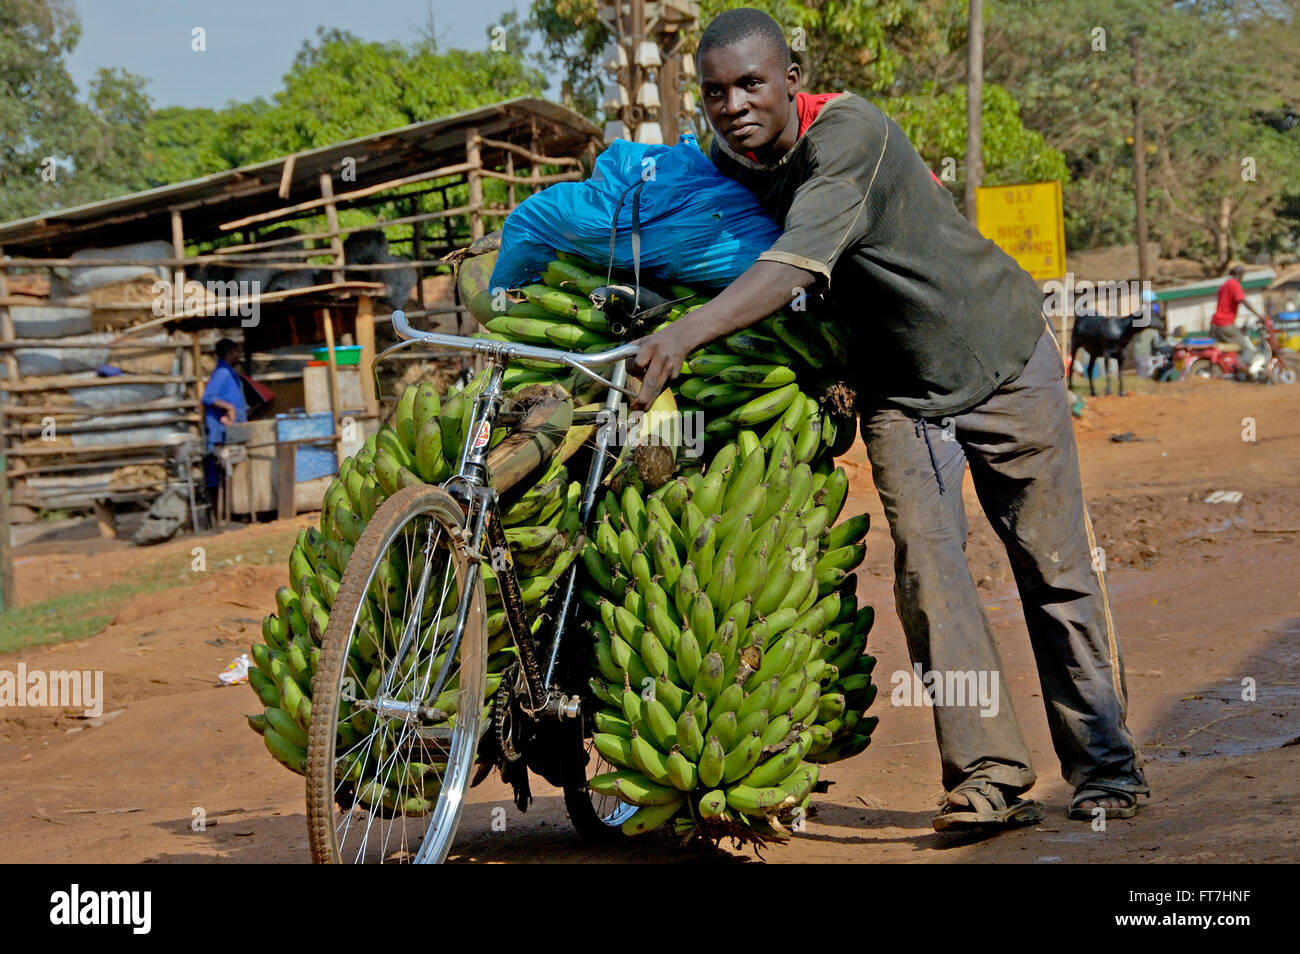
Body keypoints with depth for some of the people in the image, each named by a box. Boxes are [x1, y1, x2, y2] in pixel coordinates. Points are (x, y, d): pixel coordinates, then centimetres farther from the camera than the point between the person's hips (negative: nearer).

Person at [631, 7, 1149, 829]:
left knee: (1056, 568, 2)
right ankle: (991, 779, -5)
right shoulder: (726, 161, -8)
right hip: (898, 389, 5)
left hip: (1001, 357, -5)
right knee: (928, 574, -9)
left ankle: (1107, 766, 14)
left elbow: (796, 265, -43)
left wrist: (686, 335, -54)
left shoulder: (848, 134, -30)